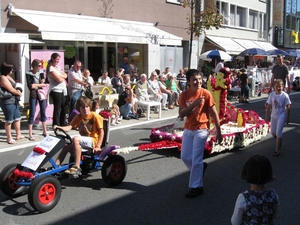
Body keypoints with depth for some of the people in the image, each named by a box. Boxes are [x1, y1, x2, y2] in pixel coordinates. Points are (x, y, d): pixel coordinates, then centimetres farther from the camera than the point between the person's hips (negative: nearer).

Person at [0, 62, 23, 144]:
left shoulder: (8, 77, 14)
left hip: (14, 101, 10)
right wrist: (19, 93, 0)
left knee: (17, 118, 17)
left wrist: (18, 91, -6)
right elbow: (11, 90, -19)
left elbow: (15, 87, 17)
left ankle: (18, 135, 29)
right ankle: (9, 138, 7)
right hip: (7, 102, -10)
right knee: (9, 120, -2)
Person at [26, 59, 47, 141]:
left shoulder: (41, 72, 6)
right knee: (32, 114, -3)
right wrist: (40, 84, -8)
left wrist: (35, 85, -14)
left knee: (43, 113, 11)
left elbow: (43, 83, -4)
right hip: (33, 95, -4)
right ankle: (30, 135, -1)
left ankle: (44, 131, 24)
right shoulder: (28, 74, -5)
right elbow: (30, 86, -14)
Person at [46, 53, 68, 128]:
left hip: (63, 90, 9)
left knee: (65, 107, 13)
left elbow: (65, 75, 11)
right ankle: (56, 125, 1)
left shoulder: (57, 68, 18)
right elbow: (59, 79, -16)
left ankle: (63, 123, 24)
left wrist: (61, 76, -9)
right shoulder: (51, 69, -9)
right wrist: (63, 77, 4)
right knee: (57, 108, -5)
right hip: (56, 90, -9)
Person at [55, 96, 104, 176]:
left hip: (93, 140, -7)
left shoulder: (95, 116, -8)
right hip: (83, 141, 7)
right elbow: (69, 127, -6)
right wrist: (59, 127, -27)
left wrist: (98, 147, -16)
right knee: (66, 147, -4)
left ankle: (76, 167, -30)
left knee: (76, 139, -29)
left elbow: (101, 131, -9)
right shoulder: (78, 117, 7)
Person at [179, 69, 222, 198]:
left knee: (196, 159, -4)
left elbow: (214, 114, -7)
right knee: (185, 157, 12)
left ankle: (196, 187, 10)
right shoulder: (184, 94, -2)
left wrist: (218, 132, -7)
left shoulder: (206, 94, -12)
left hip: (201, 130, -5)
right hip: (188, 129, 5)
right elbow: (181, 114, -10)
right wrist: (194, 104, -24)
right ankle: (199, 169, 40)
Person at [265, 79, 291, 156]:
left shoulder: (285, 96, -14)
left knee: (278, 132, -8)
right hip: (274, 116, 4)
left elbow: (288, 107, -9)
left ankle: (277, 150, 0)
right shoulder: (272, 95, -5)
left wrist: (287, 118, -7)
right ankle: (279, 141, 43)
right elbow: (269, 106, 2)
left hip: (282, 116, -4)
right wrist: (266, 116, 2)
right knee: (273, 132, 13)